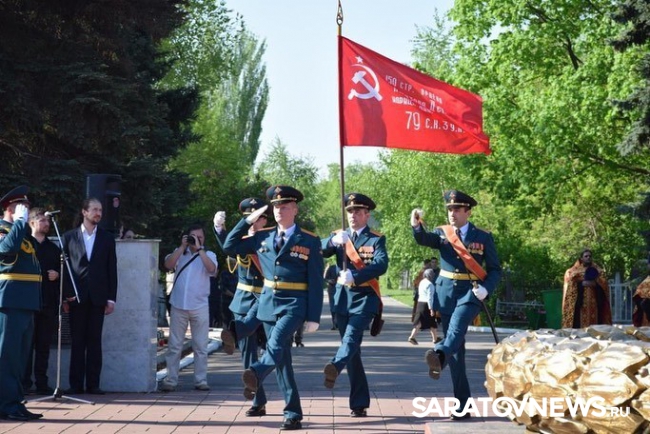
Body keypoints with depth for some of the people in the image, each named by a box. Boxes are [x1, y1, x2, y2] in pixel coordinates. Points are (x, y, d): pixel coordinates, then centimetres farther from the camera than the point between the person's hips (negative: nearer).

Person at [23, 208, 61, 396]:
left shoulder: (54, 248, 19)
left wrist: (57, 275, 0)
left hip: (48, 302, 4)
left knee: (44, 345, 3)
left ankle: (42, 383, 5)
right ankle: (24, 382, -2)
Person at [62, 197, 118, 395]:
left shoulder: (107, 238, 10)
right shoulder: (69, 237, 6)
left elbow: (112, 269, 8)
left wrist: (111, 298, 1)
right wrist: (65, 296, -4)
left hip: (98, 296, 1)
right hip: (76, 296, -1)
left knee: (95, 341, 1)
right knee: (77, 341, 1)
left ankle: (93, 383, 3)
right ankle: (76, 384, 3)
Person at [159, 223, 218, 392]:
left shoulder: (208, 255, 7)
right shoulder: (179, 253, 11)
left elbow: (212, 268, -14)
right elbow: (168, 264, -7)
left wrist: (199, 248, -14)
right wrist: (182, 247, -9)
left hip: (200, 307, -1)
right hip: (179, 305, 1)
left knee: (201, 346, 3)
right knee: (174, 345, 3)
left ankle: (201, 380, 9)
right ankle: (171, 380, 6)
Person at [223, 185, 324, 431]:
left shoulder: (309, 241, -1)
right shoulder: (263, 237, 10)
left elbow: (316, 282, -3)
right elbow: (229, 247, 13)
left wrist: (313, 317, -8)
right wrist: (247, 221, 6)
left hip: (294, 304, -5)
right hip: (268, 302, 5)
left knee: (276, 343, -31)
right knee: (281, 358, 5)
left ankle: (256, 375, -57)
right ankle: (292, 413, 10)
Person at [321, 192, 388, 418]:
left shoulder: (376, 239, 1)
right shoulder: (338, 236, 12)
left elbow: (381, 264, -17)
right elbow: (320, 251, -5)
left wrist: (354, 276, -30)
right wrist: (333, 241, -27)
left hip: (365, 297, -4)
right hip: (342, 297, 4)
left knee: (352, 335, -28)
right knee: (352, 347, 6)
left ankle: (335, 367, -56)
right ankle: (359, 403, 11)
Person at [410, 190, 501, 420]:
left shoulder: (483, 237, 1)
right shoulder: (442, 232, 6)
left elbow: (495, 270, 3)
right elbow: (424, 239, -15)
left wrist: (486, 289, -15)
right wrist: (417, 225, -36)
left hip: (470, 293, -2)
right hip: (446, 293, 2)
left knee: (457, 327, -32)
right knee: (456, 349, 3)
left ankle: (438, 355, -60)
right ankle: (462, 405, 7)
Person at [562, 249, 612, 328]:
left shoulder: (597, 270, 19)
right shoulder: (573, 271, 14)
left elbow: (603, 284, 4)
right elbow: (570, 283, -1)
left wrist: (595, 284, -14)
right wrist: (581, 284, -15)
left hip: (594, 303, 2)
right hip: (580, 303, -2)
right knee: (580, 325, -11)